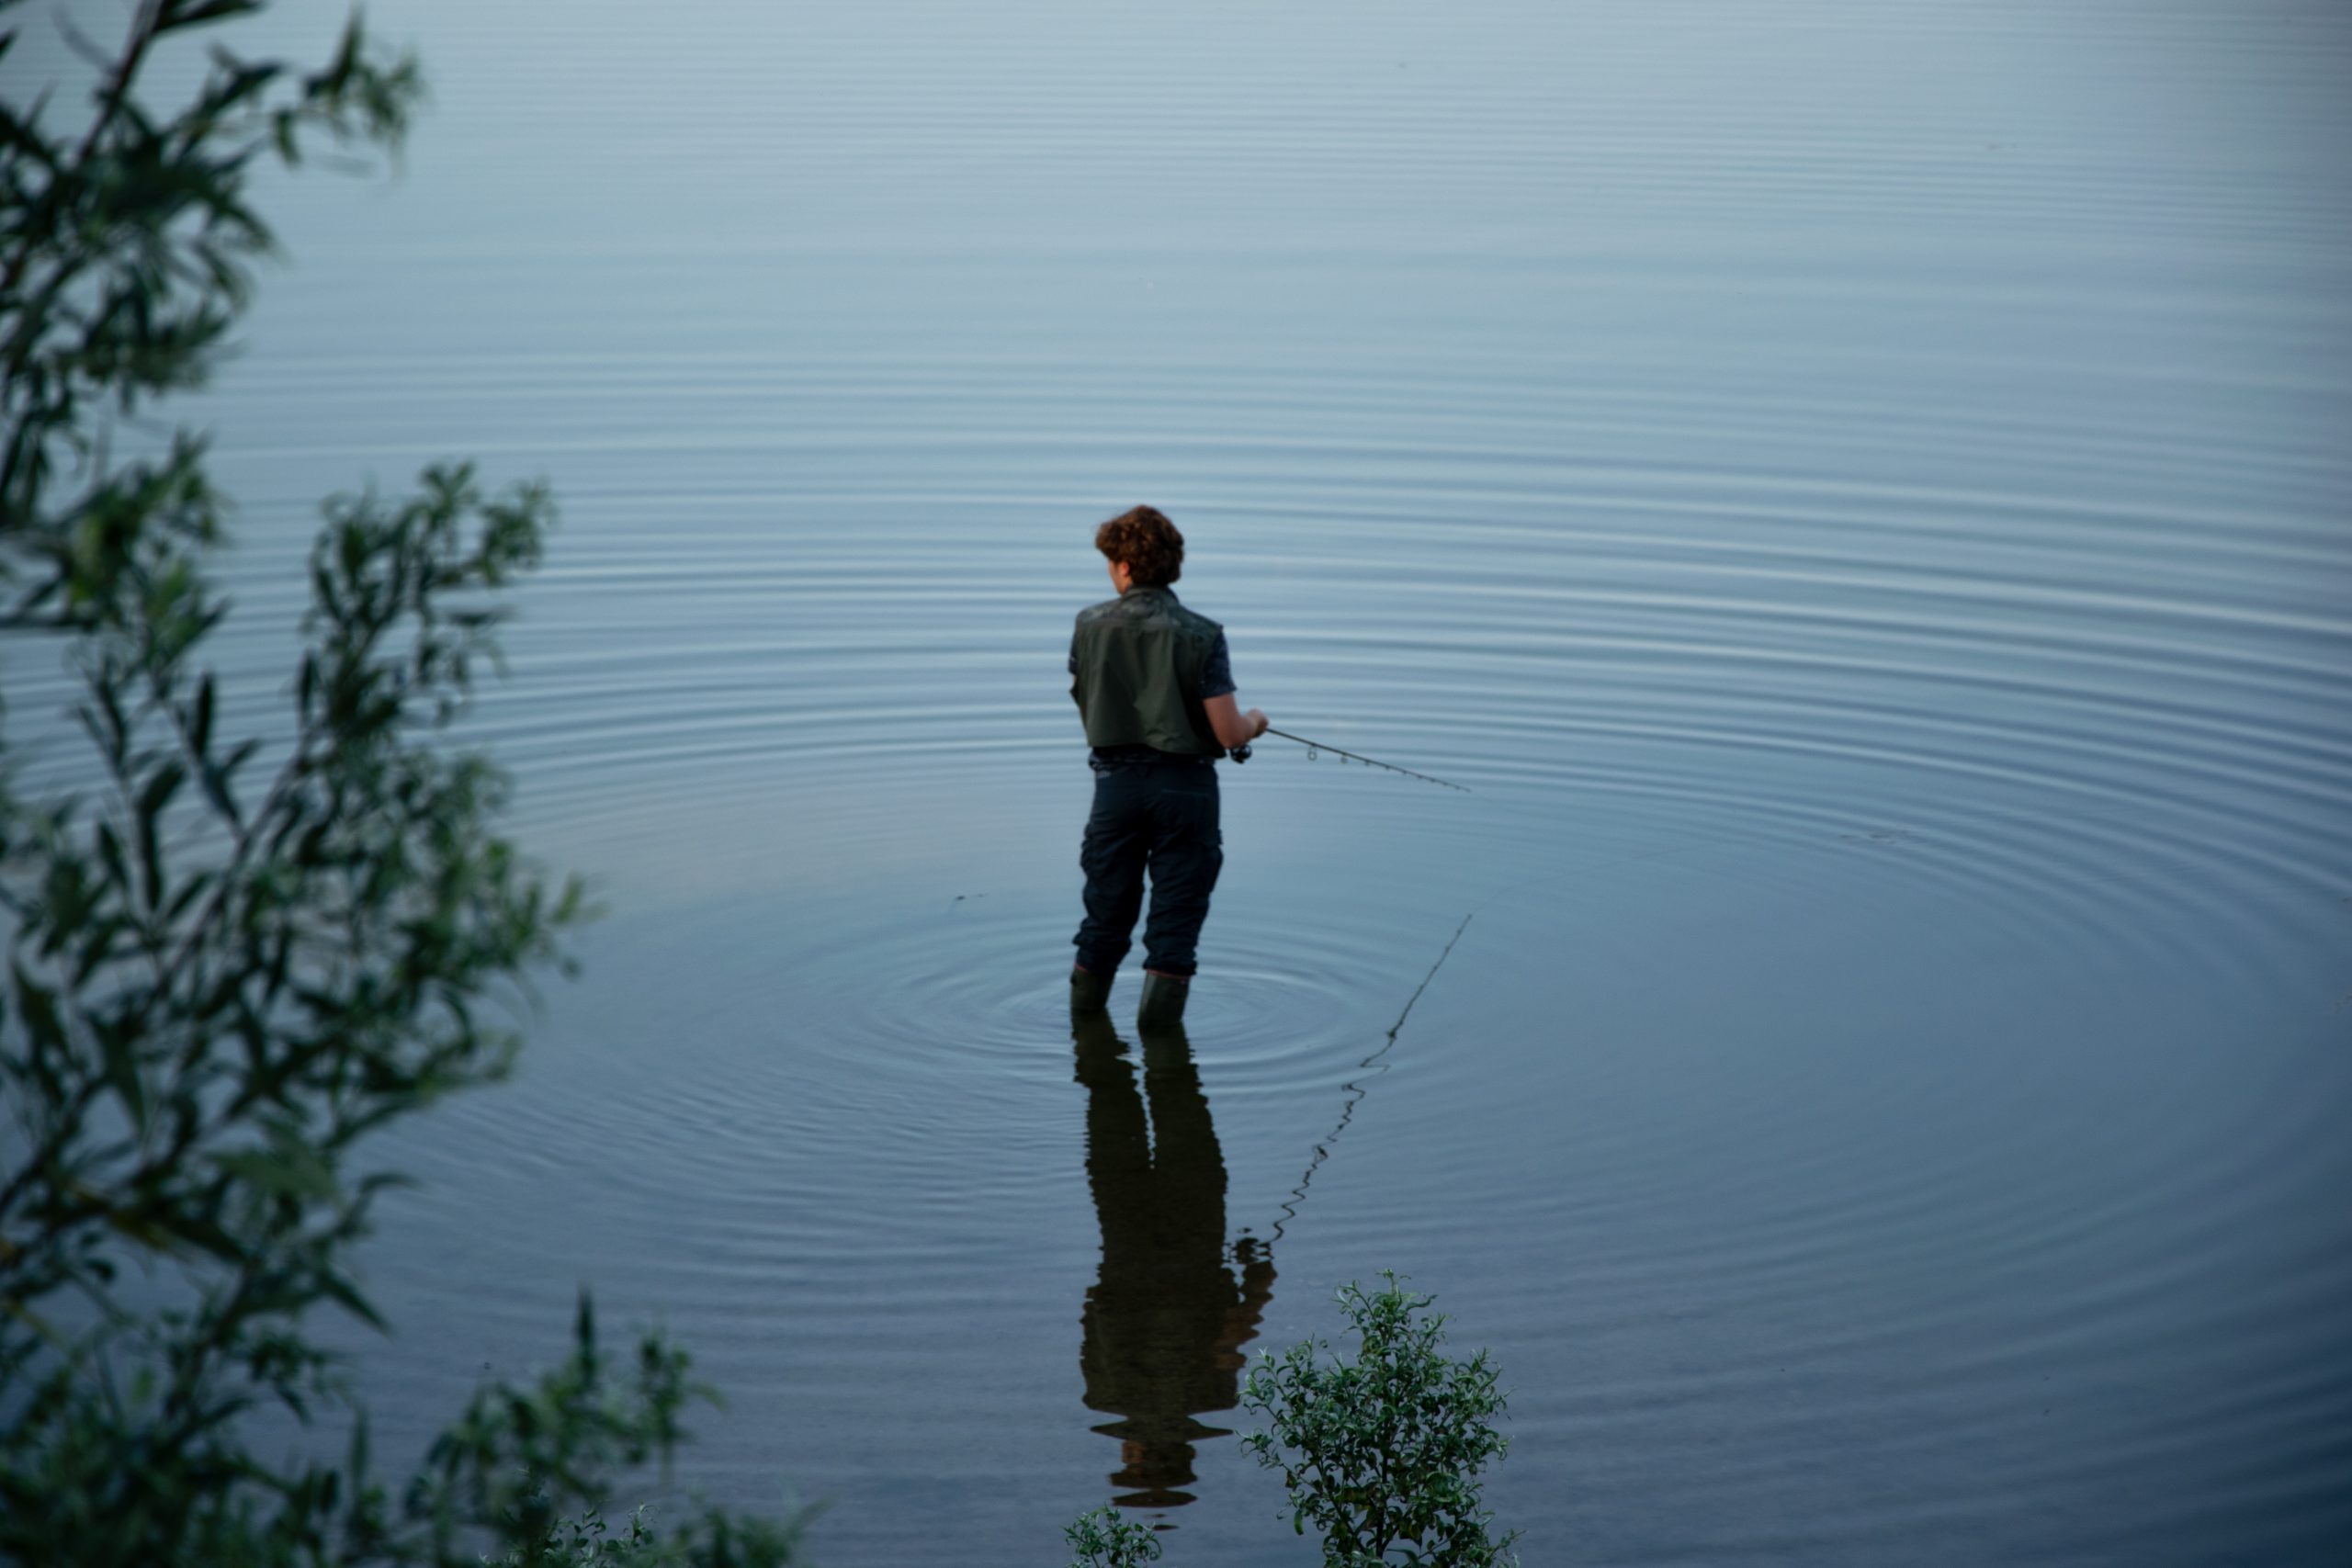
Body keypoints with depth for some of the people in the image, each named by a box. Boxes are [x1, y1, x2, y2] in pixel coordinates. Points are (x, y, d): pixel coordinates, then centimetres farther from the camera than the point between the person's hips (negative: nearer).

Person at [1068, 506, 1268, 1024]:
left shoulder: (1090, 626, -2)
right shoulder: (1201, 636, -10)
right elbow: (1229, 734, -13)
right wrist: (1253, 721, 10)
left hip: (1116, 783, 3)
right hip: (1184, 786, -2)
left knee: (1106, 915, 16)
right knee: (1175, 923, 6)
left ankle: (1085, 1020, 28)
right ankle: (1159, 1030, 5)